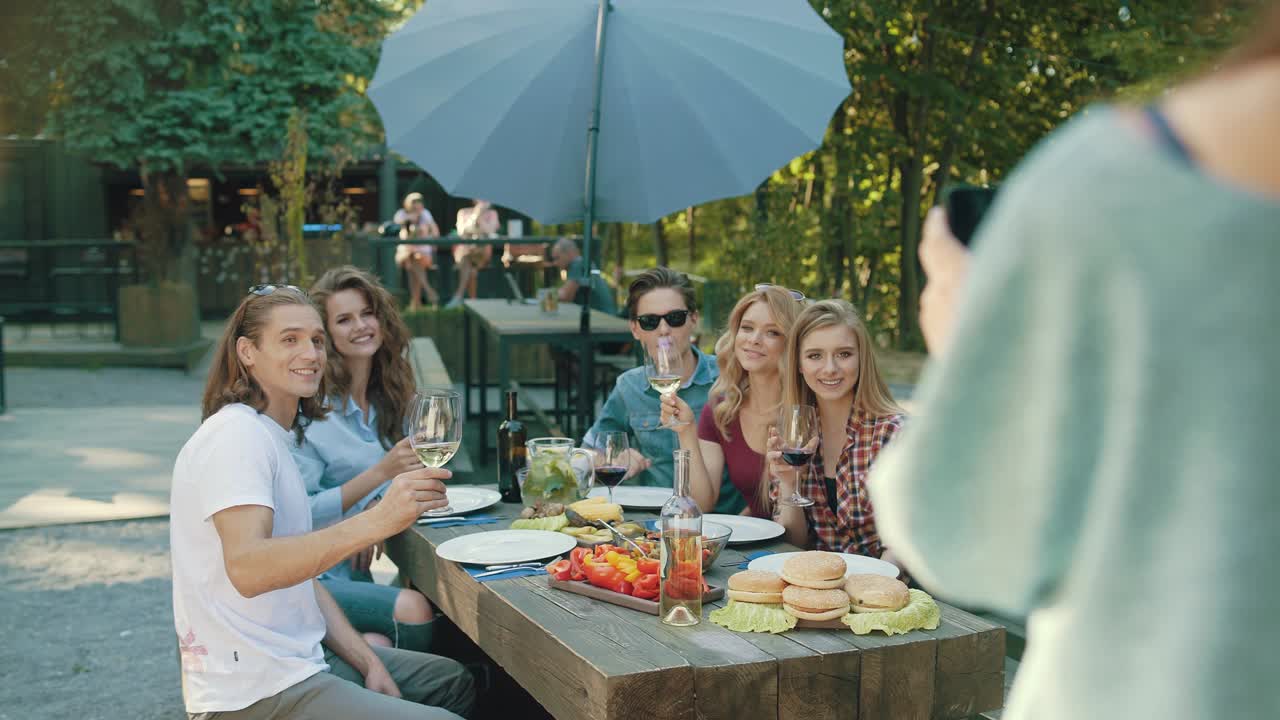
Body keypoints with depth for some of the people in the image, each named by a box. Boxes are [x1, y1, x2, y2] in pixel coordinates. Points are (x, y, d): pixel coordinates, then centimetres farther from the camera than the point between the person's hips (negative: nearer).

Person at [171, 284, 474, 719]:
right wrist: (375, 523, -40)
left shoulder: (272, 435, 14)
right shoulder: (237, 435, -17)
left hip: (298, 661, 10)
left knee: (456, 683, 22)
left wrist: (368, 662, 5)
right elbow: (247, 569, -32)